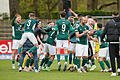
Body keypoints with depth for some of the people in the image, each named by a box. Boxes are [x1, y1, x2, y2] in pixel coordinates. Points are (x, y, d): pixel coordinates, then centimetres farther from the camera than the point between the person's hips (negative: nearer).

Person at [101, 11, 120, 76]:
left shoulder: (109, 22, 1)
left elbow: (104, 32, 3)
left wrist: (101, 40, 13)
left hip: (111, 41, -1)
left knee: (112, 57, 2)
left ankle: (114, 72, 0)